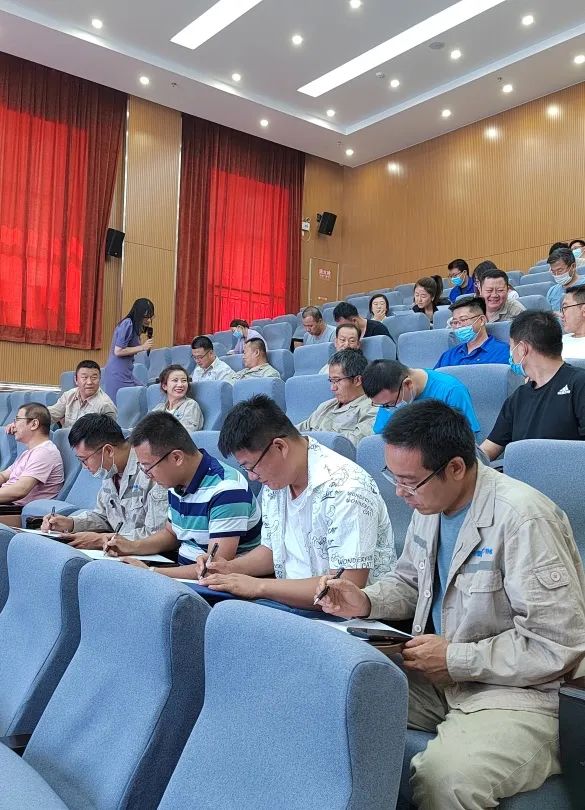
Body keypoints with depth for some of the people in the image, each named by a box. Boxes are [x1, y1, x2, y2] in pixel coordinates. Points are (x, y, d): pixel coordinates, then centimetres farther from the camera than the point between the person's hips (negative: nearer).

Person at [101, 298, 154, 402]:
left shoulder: (134, 326, 13)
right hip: (118, 375, -9)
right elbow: (118, 351, -18)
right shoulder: (127, 324, -14)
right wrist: (142, 347, -15)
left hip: (126, 374, 9)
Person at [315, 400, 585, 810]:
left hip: (518, 691, -8)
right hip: (440, 673, 8)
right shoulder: (430, 504, 3)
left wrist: (456, 660, -17)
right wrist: (365, 601, -2)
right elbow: (409, 583, 19)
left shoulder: (523, 519, -23)